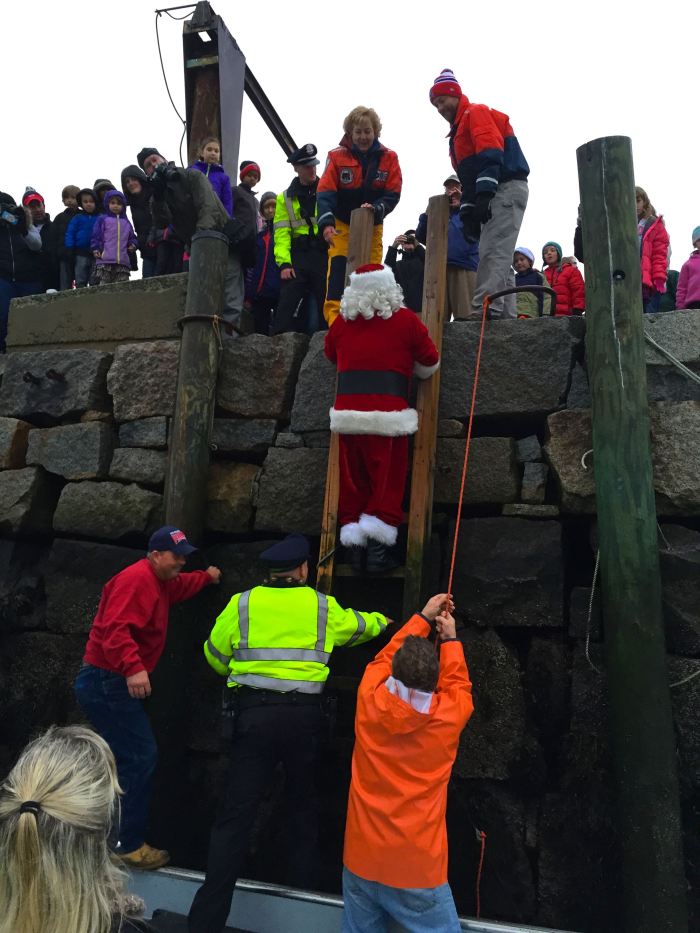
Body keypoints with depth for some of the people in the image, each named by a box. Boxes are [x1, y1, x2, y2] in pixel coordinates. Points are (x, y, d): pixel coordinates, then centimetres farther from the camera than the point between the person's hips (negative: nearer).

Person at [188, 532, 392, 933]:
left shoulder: (241, 604, 1)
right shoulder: (323, 607, 4)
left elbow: (215, 657, 12)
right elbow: (357, 626, 24)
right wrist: (382, 622, 46)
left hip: (254, 713, -1)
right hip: (303, 715, 1)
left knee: (237, 812, 3)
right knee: (302, 800, 24)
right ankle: (304, 882, 35)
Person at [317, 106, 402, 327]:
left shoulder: (388, 158, -3)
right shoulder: (337, 156, -9)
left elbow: (393, 195, -6)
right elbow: (326, 193, -16)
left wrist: (376, 208, -26)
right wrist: (326, 223, -31)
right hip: (342, 224, -2)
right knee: (338, 268, -17)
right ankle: (333, 319, -21)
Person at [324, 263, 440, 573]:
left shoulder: (342, 322, 11)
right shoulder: (406, 320, 3)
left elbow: (330, 353, 28)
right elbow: (429, 363, 9)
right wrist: (407, 371, 29)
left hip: (348, 413, 3)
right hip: (388, 416, -3)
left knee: (353, 481, 10)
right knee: (388, 480, 3)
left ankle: (353, 546, 13)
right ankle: (377, 549, 0)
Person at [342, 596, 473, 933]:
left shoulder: (370, 702, -12)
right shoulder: (448, 717, -15)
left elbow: (385, 657, 9)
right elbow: (458, 684, 9)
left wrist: (423, 618, 17)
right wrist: (449, 639, 20)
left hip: (361, 861, 3)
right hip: (417, 869, -3)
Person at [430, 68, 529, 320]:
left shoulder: (476, 113, 0)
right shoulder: (459, 130, 27)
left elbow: (491, 153, -17)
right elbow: (466, 176, 22)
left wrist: (484, 194, -27)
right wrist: (467, 211, 10)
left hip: (507, 188, -10)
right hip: (494, 194, 10)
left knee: (492, 253, -20)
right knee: (499, 259, 4)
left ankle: (483, 310, -27)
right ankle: (505, 315, 4)